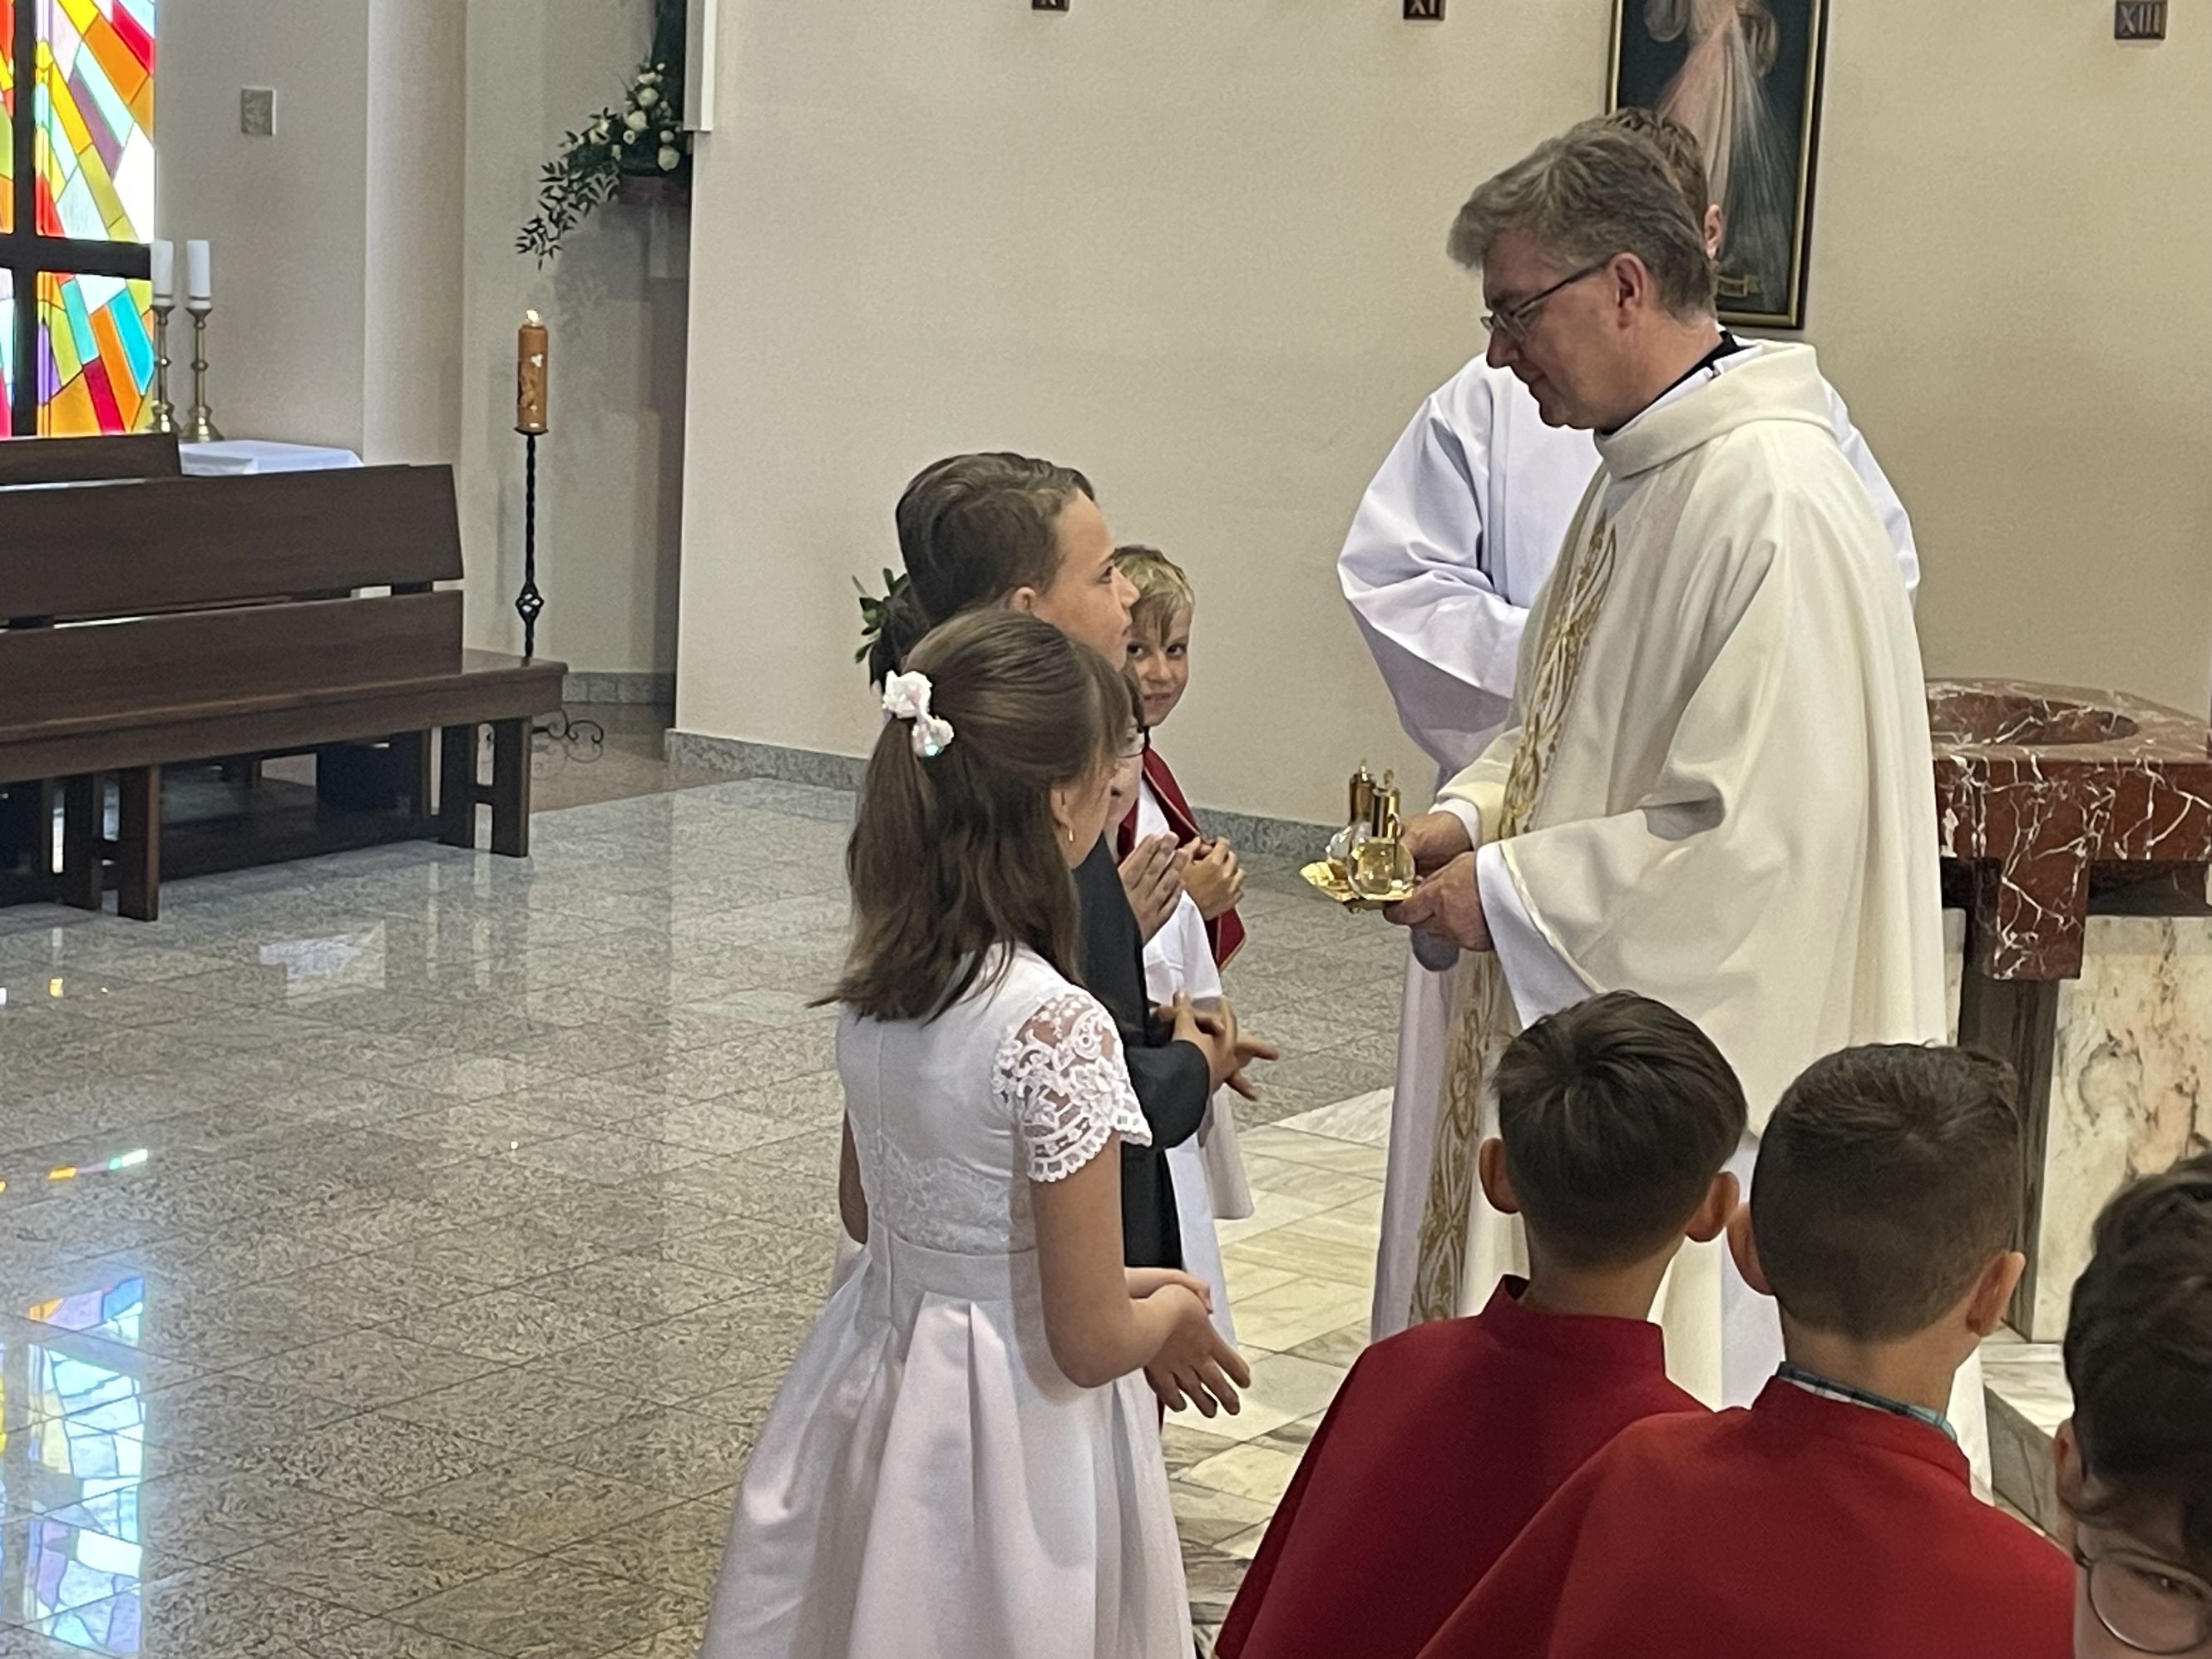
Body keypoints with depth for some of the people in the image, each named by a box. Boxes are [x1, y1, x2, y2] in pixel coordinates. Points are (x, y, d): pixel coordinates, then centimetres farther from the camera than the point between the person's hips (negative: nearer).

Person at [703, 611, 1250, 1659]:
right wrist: (1172, 1314, 2)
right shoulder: (1057, 1029, -25)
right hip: (1012, 1427, -7)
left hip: (873, 1385, 7)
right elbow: (1090, 1345, -21)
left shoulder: (876, 981, -4)